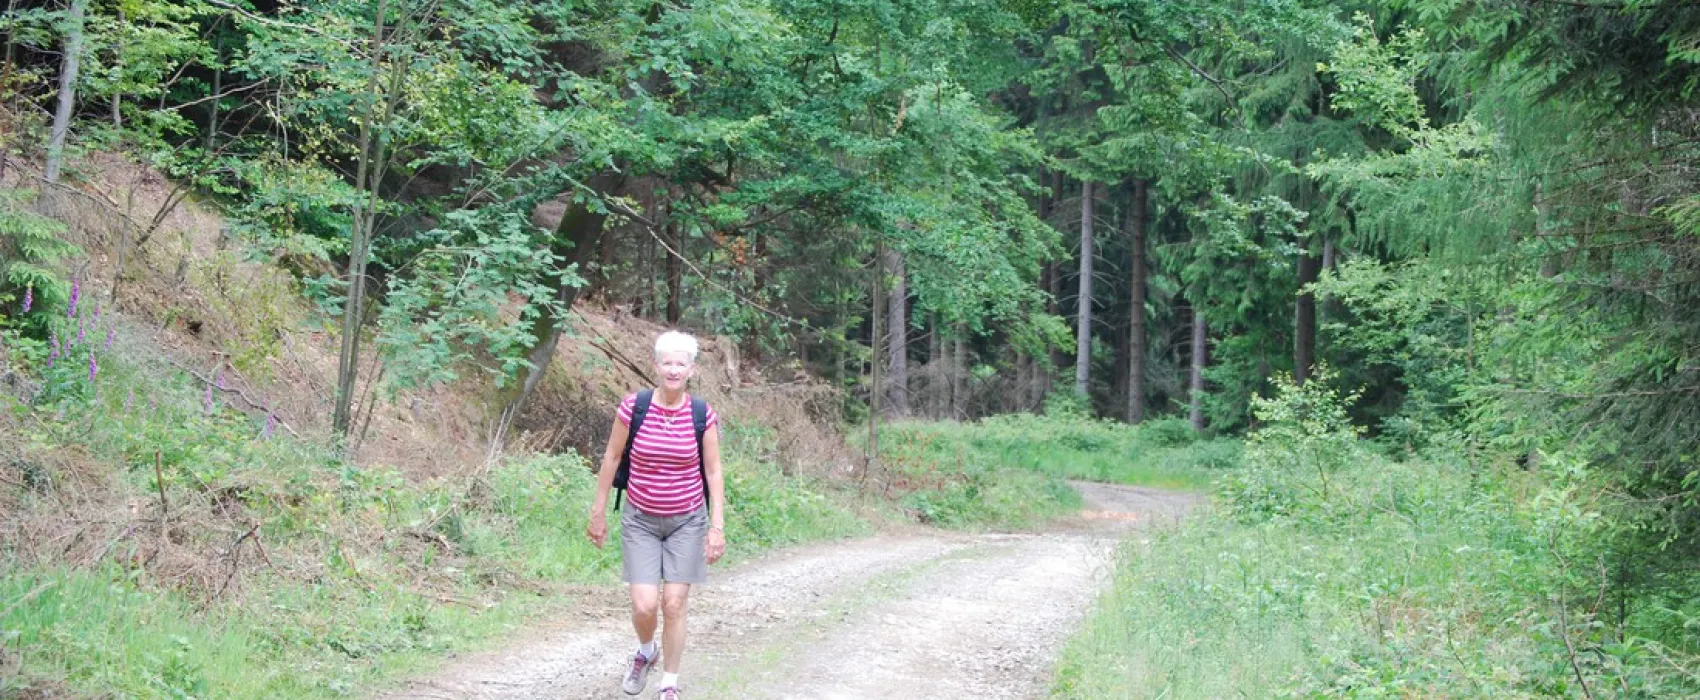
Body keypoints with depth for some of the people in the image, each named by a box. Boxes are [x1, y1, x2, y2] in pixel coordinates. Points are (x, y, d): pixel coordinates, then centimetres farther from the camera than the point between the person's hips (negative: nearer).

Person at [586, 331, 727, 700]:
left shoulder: (702, 415, -9)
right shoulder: (633, 407, -10)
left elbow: (714, 473, -2)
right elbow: (611, 458, 0)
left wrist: (717, 527, -7)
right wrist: (598, 513, 4)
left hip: (687, 521, 0)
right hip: (640, 520, 0)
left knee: (674, 606, -1)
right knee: (645, 605, -7)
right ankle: (646, 652, 28)